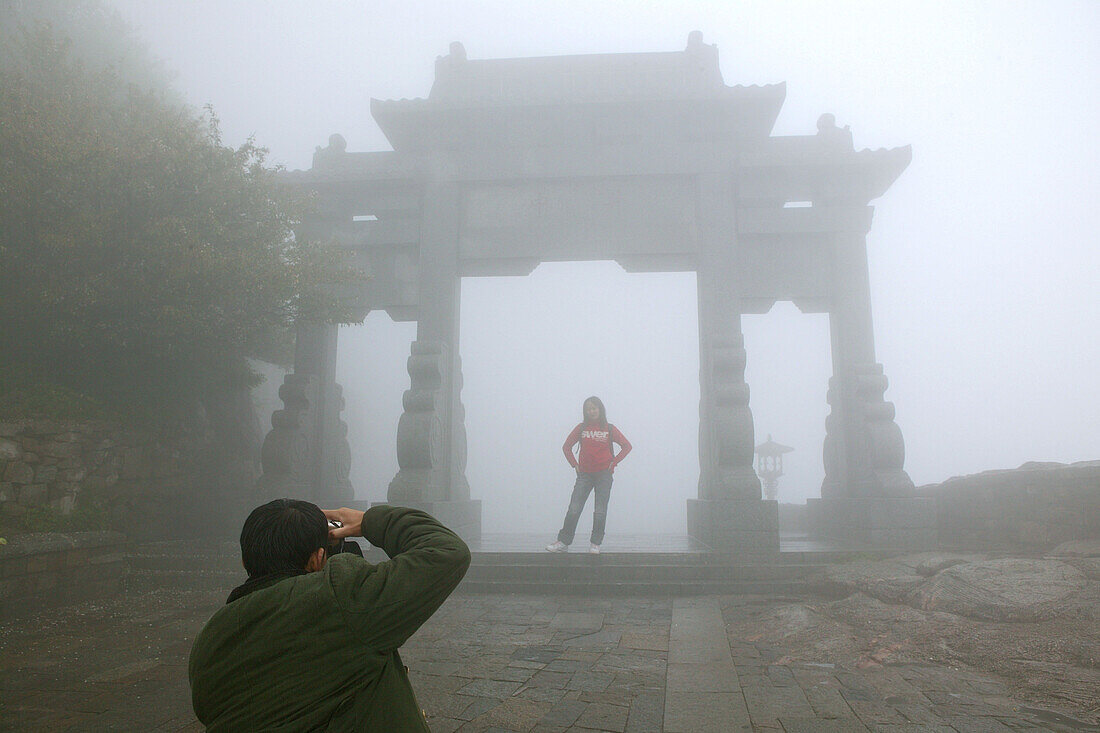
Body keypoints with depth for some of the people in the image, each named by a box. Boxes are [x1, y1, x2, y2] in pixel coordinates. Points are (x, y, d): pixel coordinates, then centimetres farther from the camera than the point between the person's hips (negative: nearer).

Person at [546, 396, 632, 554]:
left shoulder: (609, 429, 3)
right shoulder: (581, 428, 6)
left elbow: (627, 446, 8)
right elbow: (566, 447, 14)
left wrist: (613, 463, 0)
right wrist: (574, 464, 5)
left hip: (604, 475, -1)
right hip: (584, 475, 1)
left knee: (600, 512, 1)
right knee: (573, 510, -4)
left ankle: (596, 544, 12)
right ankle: (563, 542, 3)